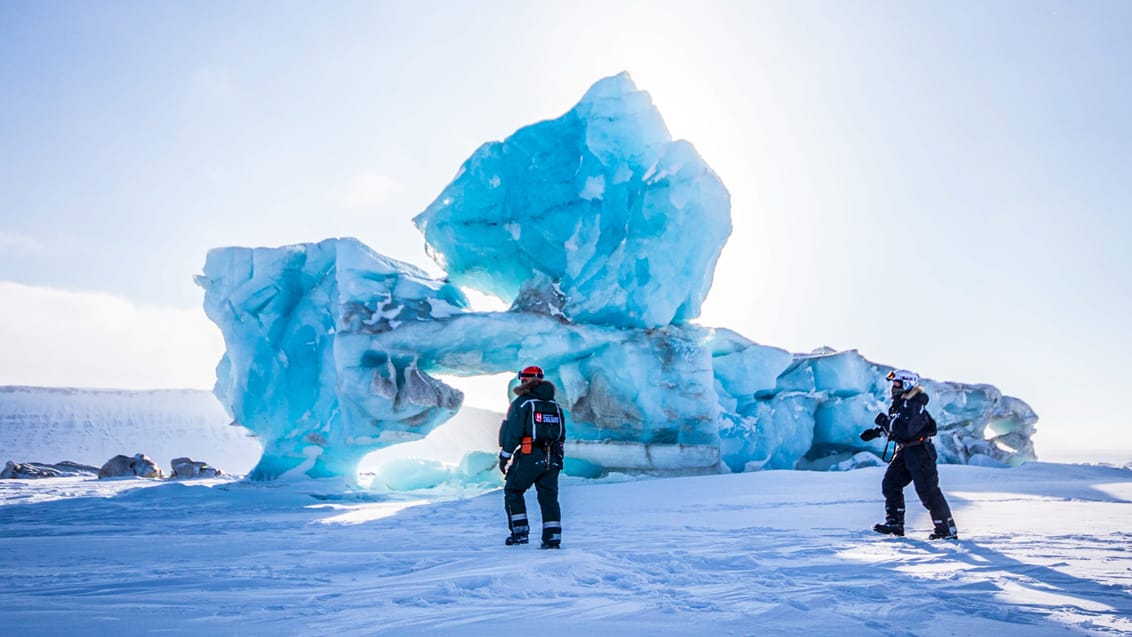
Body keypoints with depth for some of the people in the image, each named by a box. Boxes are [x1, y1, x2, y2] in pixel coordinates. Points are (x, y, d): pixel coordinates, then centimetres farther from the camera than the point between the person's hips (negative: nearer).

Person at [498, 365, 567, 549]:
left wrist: (504, 456, -3)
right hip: (552, 460, 6)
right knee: (549, 496, 9)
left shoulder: (522, 402, -4)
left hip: (529, 457, -5)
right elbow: (562, 434, 18)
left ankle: (520, 532, 6)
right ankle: (553, 538, 5)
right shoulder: (555, 405, 16)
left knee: (513, 491, 10)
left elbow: (513, 432, -9)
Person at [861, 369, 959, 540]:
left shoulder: (914, 405, -21)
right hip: (905, 452, 10)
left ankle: (947, 529, 9)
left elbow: (905, 430, -32)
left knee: (928, 491, -4)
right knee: (890, 483, 9)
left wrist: (885, 420, -23)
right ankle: (894, 523, 15)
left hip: (920, 453, -10)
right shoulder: (900, 403, 9)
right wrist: (875, 432, 15)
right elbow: (894, 424, 23)